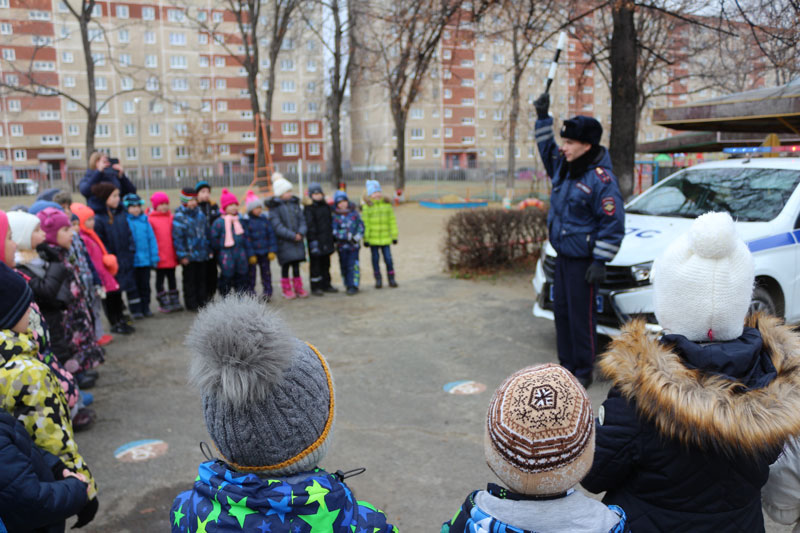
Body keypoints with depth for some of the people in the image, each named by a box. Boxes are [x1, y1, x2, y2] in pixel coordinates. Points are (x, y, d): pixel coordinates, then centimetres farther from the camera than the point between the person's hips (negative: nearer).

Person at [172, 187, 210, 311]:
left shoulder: (200, 214, 9)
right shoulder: (179, 217, -9)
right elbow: (178, 238, -12)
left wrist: (208, 249, 14)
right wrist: (182, 255, -15)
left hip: (202, 254, 6)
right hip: (189, 256, -6)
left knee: (201, 278, 12)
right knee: (189, 280, 5)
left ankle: (202, 302, 21)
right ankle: (191, 304, 12)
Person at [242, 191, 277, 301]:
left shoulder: (265, 218, 2)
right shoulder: (246, 221, -7)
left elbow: (271, 234, 3)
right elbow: (246, 238, -9)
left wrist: (272, 250, -3)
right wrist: (250, 254, -13)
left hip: (265, 252, 3)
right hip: (253, 252, -3)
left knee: (266, 271, 9)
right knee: (251, 273, 6)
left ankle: (267, 293, 19)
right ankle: (250, 294, 15)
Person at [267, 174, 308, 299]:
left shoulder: (295, 203, 8)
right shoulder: (274, 207, -7)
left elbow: (302, 219, 7)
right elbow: (277, 226, -13)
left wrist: (301, 233, -11)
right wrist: (293, 236, -18)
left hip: (297, 240, 4)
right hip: (284, 241, -4)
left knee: (296, 265, 10)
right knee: (286, 265, 5)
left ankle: (298, 288, 20)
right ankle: (286, 290, 16)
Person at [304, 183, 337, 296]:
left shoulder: (326, 207, 13)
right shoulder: (309, 209, -8)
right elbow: (310, 226, -14)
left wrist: (332, 239, 15)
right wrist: (313, 241, -20)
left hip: (326, 241, 7)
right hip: (316, 240, -7)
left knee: (326, 263, 14)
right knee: (315, 264, -1)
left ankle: (326, 285, 23)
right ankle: (315, 287, 6)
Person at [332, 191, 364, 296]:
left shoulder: (354, 212, 3)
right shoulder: (335, 216, -1)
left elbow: (361, 226, 6)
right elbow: (335, 232, -6)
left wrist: (358, 236, -10)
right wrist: (348, 236, -16)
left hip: (354, 245, -1)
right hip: (342, 246, 1)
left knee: (353, 266, -7)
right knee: (344, 266, 6)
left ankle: (354, 286, -4)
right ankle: (348, 285, 17)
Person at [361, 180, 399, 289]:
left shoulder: (387, 204, 6)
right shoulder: (367, 206, -4)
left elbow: (392, 221, 10)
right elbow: (365, 223, -5)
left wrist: (394, 236, 9)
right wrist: (365, 239, -8)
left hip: (385, 238, 2)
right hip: (373, 239, -2)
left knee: (388, 258, 2)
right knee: (375, 259, 7)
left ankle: (391, 279, 14)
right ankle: (378, 280, 18)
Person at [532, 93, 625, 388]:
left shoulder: (600, 178, -17)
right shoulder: (563, 166, 7)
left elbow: (613, 224, -16)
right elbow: (546, 150, 30)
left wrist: (600, 261, -17)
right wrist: (543, 118, 20)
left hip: (582, 261, -8)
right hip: (562, 255, 9)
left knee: (581, 316, -1)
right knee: (562, 312, 14)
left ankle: (584, 371, 12)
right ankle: (567, 365, 26)